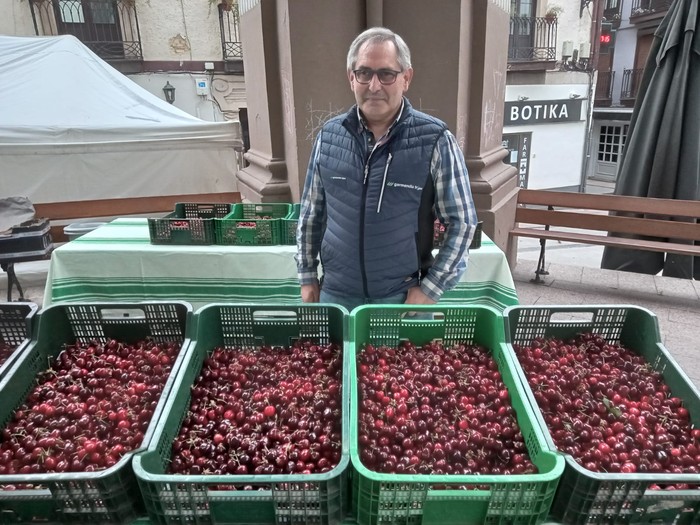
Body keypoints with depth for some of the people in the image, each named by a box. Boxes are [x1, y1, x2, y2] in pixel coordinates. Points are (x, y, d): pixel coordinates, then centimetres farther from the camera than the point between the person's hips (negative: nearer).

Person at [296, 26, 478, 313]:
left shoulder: (435, 141, -11)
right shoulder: (329, 135, -2)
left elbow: (462, 221, -7)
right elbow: (310, 212, 7)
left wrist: (429, 289, -10)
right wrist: (308, 277, 7)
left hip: (403, 295, -2)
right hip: (335, 292, 3)